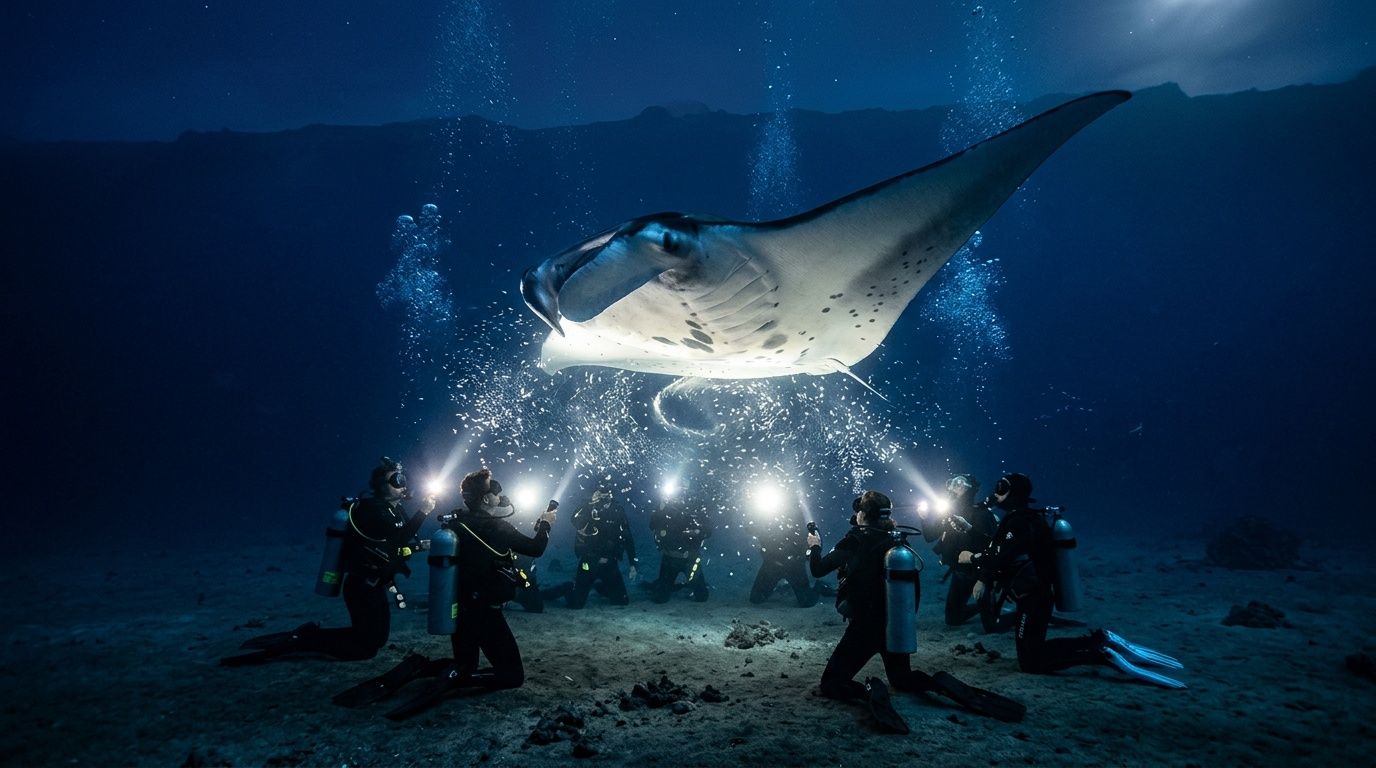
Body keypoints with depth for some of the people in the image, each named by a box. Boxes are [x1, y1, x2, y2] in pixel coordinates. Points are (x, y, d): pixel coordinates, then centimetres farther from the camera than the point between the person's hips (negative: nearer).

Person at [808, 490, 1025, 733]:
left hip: (864, 628, -6)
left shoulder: (855, 542, -13)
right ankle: (941, 685, -2)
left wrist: (815, 546, 11)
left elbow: (818, 570, -7)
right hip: (898, 627, 6)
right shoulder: (898, 543, 2)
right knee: (902, 678, 28)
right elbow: (914, 589, 12)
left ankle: (870, 690, -27)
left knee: (830, 683, 4)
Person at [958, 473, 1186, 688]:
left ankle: (1102, 654, -14)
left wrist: (972, 558, -12)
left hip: (1034, 598, -10)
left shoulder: (1021, 522, -19)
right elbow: (997, 553, 14)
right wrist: (983, 579, 1)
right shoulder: (1015, 519, 13)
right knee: (1034, 647, 18)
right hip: (1035, 594, 10)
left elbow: (1000, 559, -29)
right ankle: (1100, 642, 8)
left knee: (1030, 663, -8)